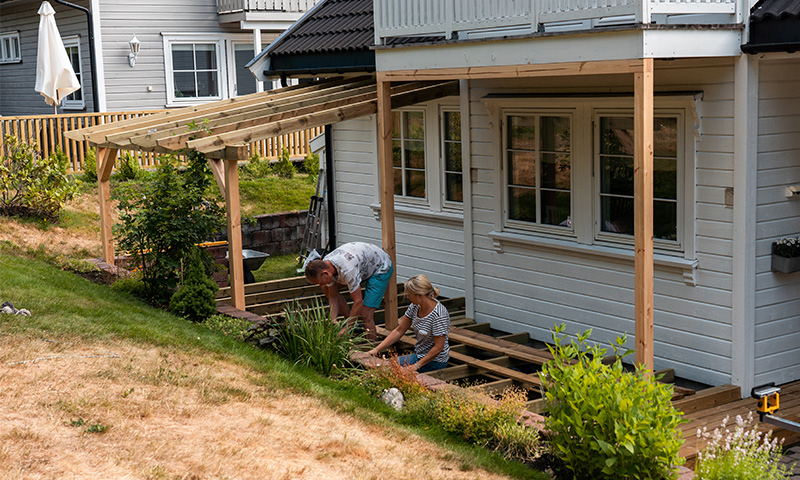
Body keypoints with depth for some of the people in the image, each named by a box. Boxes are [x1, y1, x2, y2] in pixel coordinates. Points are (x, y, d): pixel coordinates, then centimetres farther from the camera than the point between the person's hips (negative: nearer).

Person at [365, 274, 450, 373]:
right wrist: (376, 349, -3)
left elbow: (438, 348, -23)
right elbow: (399, 331, 3)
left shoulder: (439, 315, -26)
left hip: (435, 362, -8)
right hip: (419, 355, 8)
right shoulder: (415, 307, -3)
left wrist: (417, 366, -22)